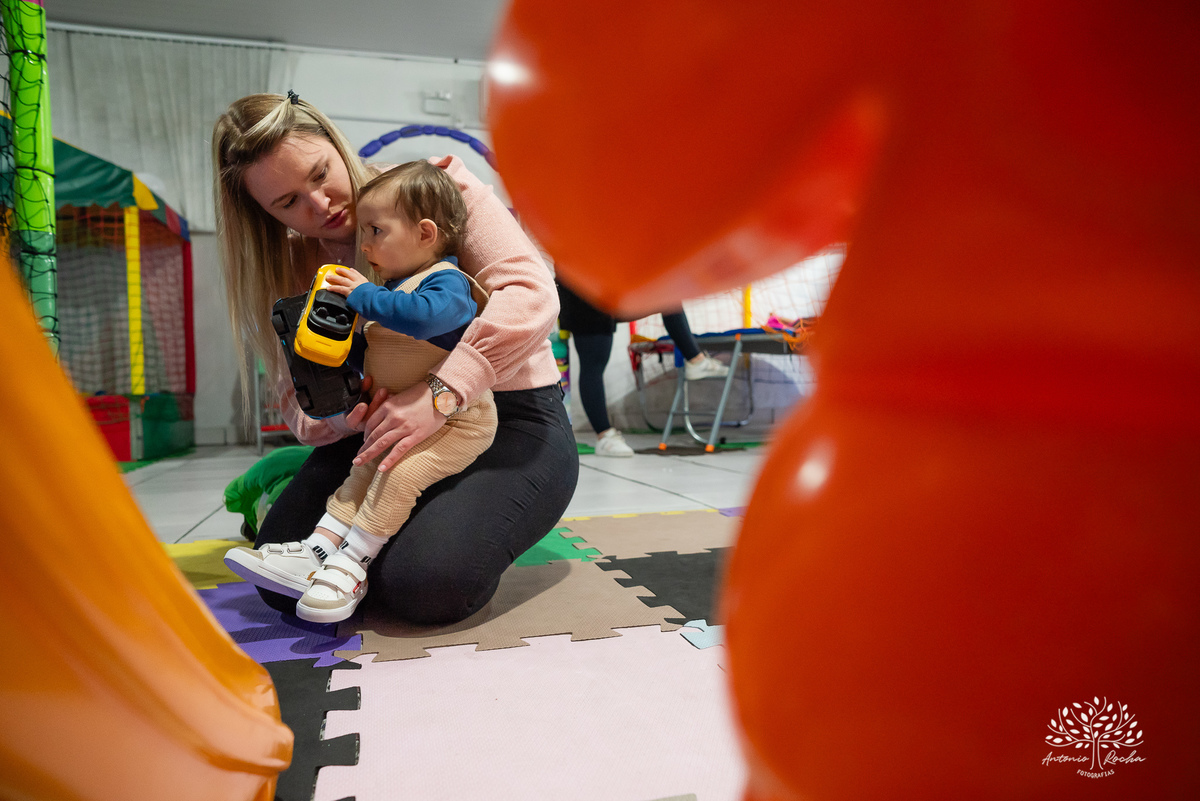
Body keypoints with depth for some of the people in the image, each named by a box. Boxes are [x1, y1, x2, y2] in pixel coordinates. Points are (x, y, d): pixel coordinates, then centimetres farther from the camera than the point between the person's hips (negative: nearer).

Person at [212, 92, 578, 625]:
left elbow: (531, 293, -22)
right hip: (388, 425, 5)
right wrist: (340, 415, -21)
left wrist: (443, 392, -34)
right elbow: (301, 403, 5)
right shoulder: (296, 266, 8)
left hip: (509, 418, -5)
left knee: (422, 584, -26)